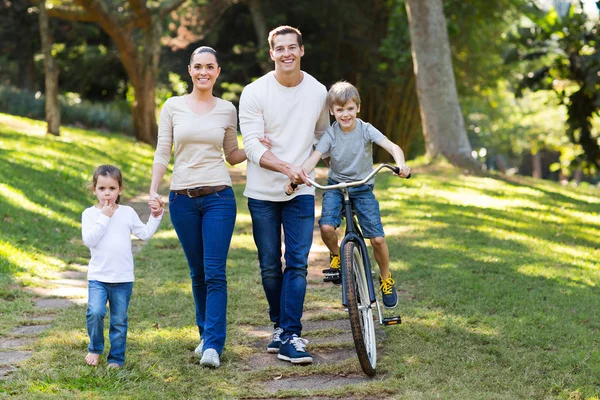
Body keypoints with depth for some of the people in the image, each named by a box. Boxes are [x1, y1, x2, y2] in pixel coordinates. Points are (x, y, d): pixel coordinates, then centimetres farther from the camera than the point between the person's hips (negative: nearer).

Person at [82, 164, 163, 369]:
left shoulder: (128, 213, 7)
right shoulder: (90, 214, 0)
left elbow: (144, 233, 10)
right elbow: (89, 240, -14)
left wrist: (155, 216, 3)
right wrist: (104, 218, -15)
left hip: (123, 278, 2)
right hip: (98, 277, -2)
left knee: (119, 320, 6)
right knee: (95, 312, -19)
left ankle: (116, 358, 18)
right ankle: (95, 348, 5)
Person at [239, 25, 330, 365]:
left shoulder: (318, 92, 3)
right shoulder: (255, 93, -7)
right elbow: (252, 145, -14)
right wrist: (286, 167, -28)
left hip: (301, 191, 1)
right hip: (263, 193, -1)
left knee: (298, 264, -7)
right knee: (270, 267, 7)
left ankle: (290, 337, -7)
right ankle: (280, 325, 27)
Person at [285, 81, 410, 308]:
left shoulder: (366, 130, -12)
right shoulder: (331, 134, -9)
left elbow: (393, 147, -23)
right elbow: (314, 158, -19)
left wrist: (401, 164, -45)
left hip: (363, 188, 0)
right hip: (336, 186, 0)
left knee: (377, 238, -9)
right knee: (326, 227, -25)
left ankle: (386, 280, 16)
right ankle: (336, 256, 8)